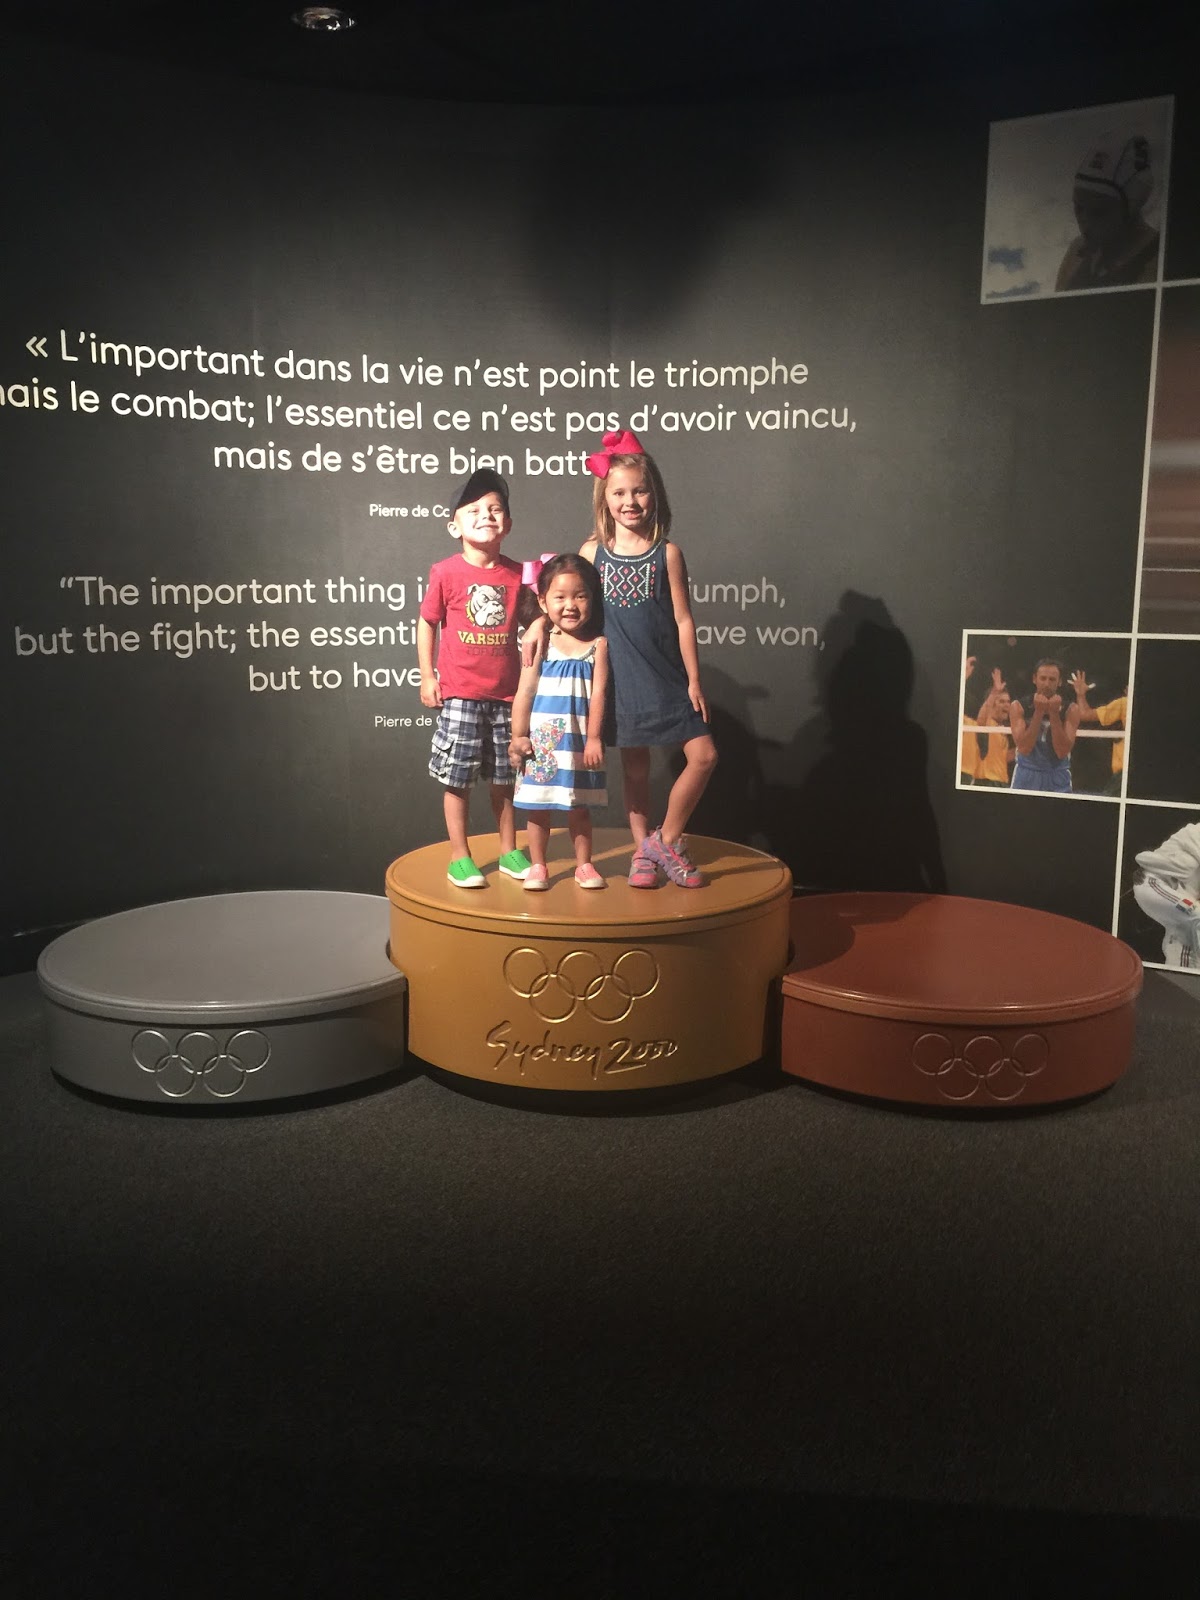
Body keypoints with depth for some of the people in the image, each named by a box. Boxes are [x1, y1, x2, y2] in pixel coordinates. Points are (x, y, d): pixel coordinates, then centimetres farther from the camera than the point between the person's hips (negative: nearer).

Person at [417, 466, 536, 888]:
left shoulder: (517, 574, 1)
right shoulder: (445, 573, -8)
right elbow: (427, 623, 0)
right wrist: (427, 678, -2)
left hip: (506, 694, 3)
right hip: (459, 694, -3)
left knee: (504, 776, 13)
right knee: (458, 778, 3)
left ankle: (510, 851, 26)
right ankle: (459, 857, 16)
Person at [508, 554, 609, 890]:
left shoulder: (598, 645, -2)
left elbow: (598, 693, -5)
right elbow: (525, 691, -1)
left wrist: (593, 737, -11)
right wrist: (518, 736, -4)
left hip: (579, 738, 0)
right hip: (542, 737, 0)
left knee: (579, 806, 11)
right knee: (538, 806, 7)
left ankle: (584, 864, 23)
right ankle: (537, 866, 20)